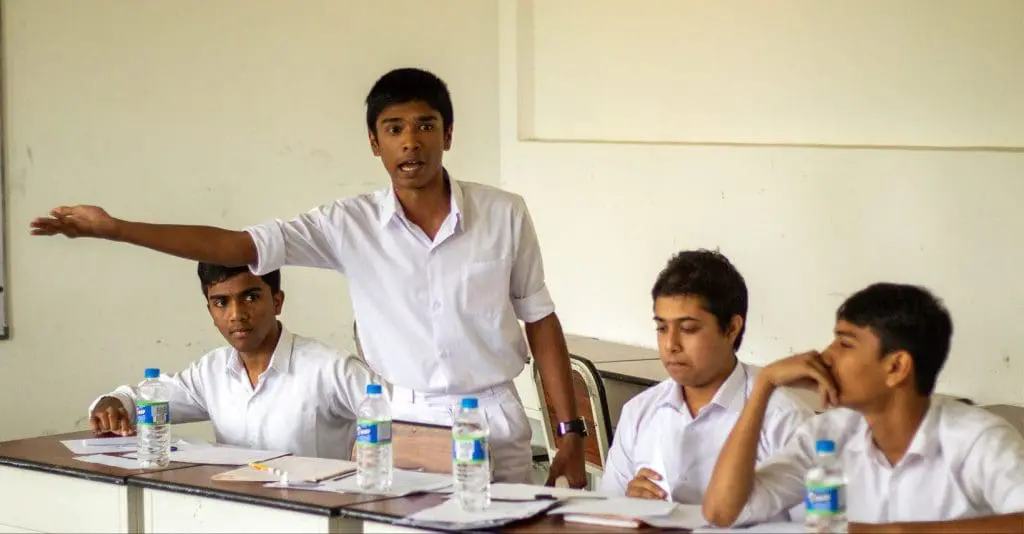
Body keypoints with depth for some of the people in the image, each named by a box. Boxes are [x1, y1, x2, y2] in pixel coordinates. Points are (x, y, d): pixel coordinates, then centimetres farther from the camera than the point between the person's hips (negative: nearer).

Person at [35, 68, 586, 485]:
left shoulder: (504, 215, -4)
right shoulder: (350, 225, -5)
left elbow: (541, 322, 3)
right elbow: (237, 246, -11)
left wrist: (571, 431, 0)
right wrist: (114, 229, -19)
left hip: (493, 423, 0)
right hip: (396, 423, 1)